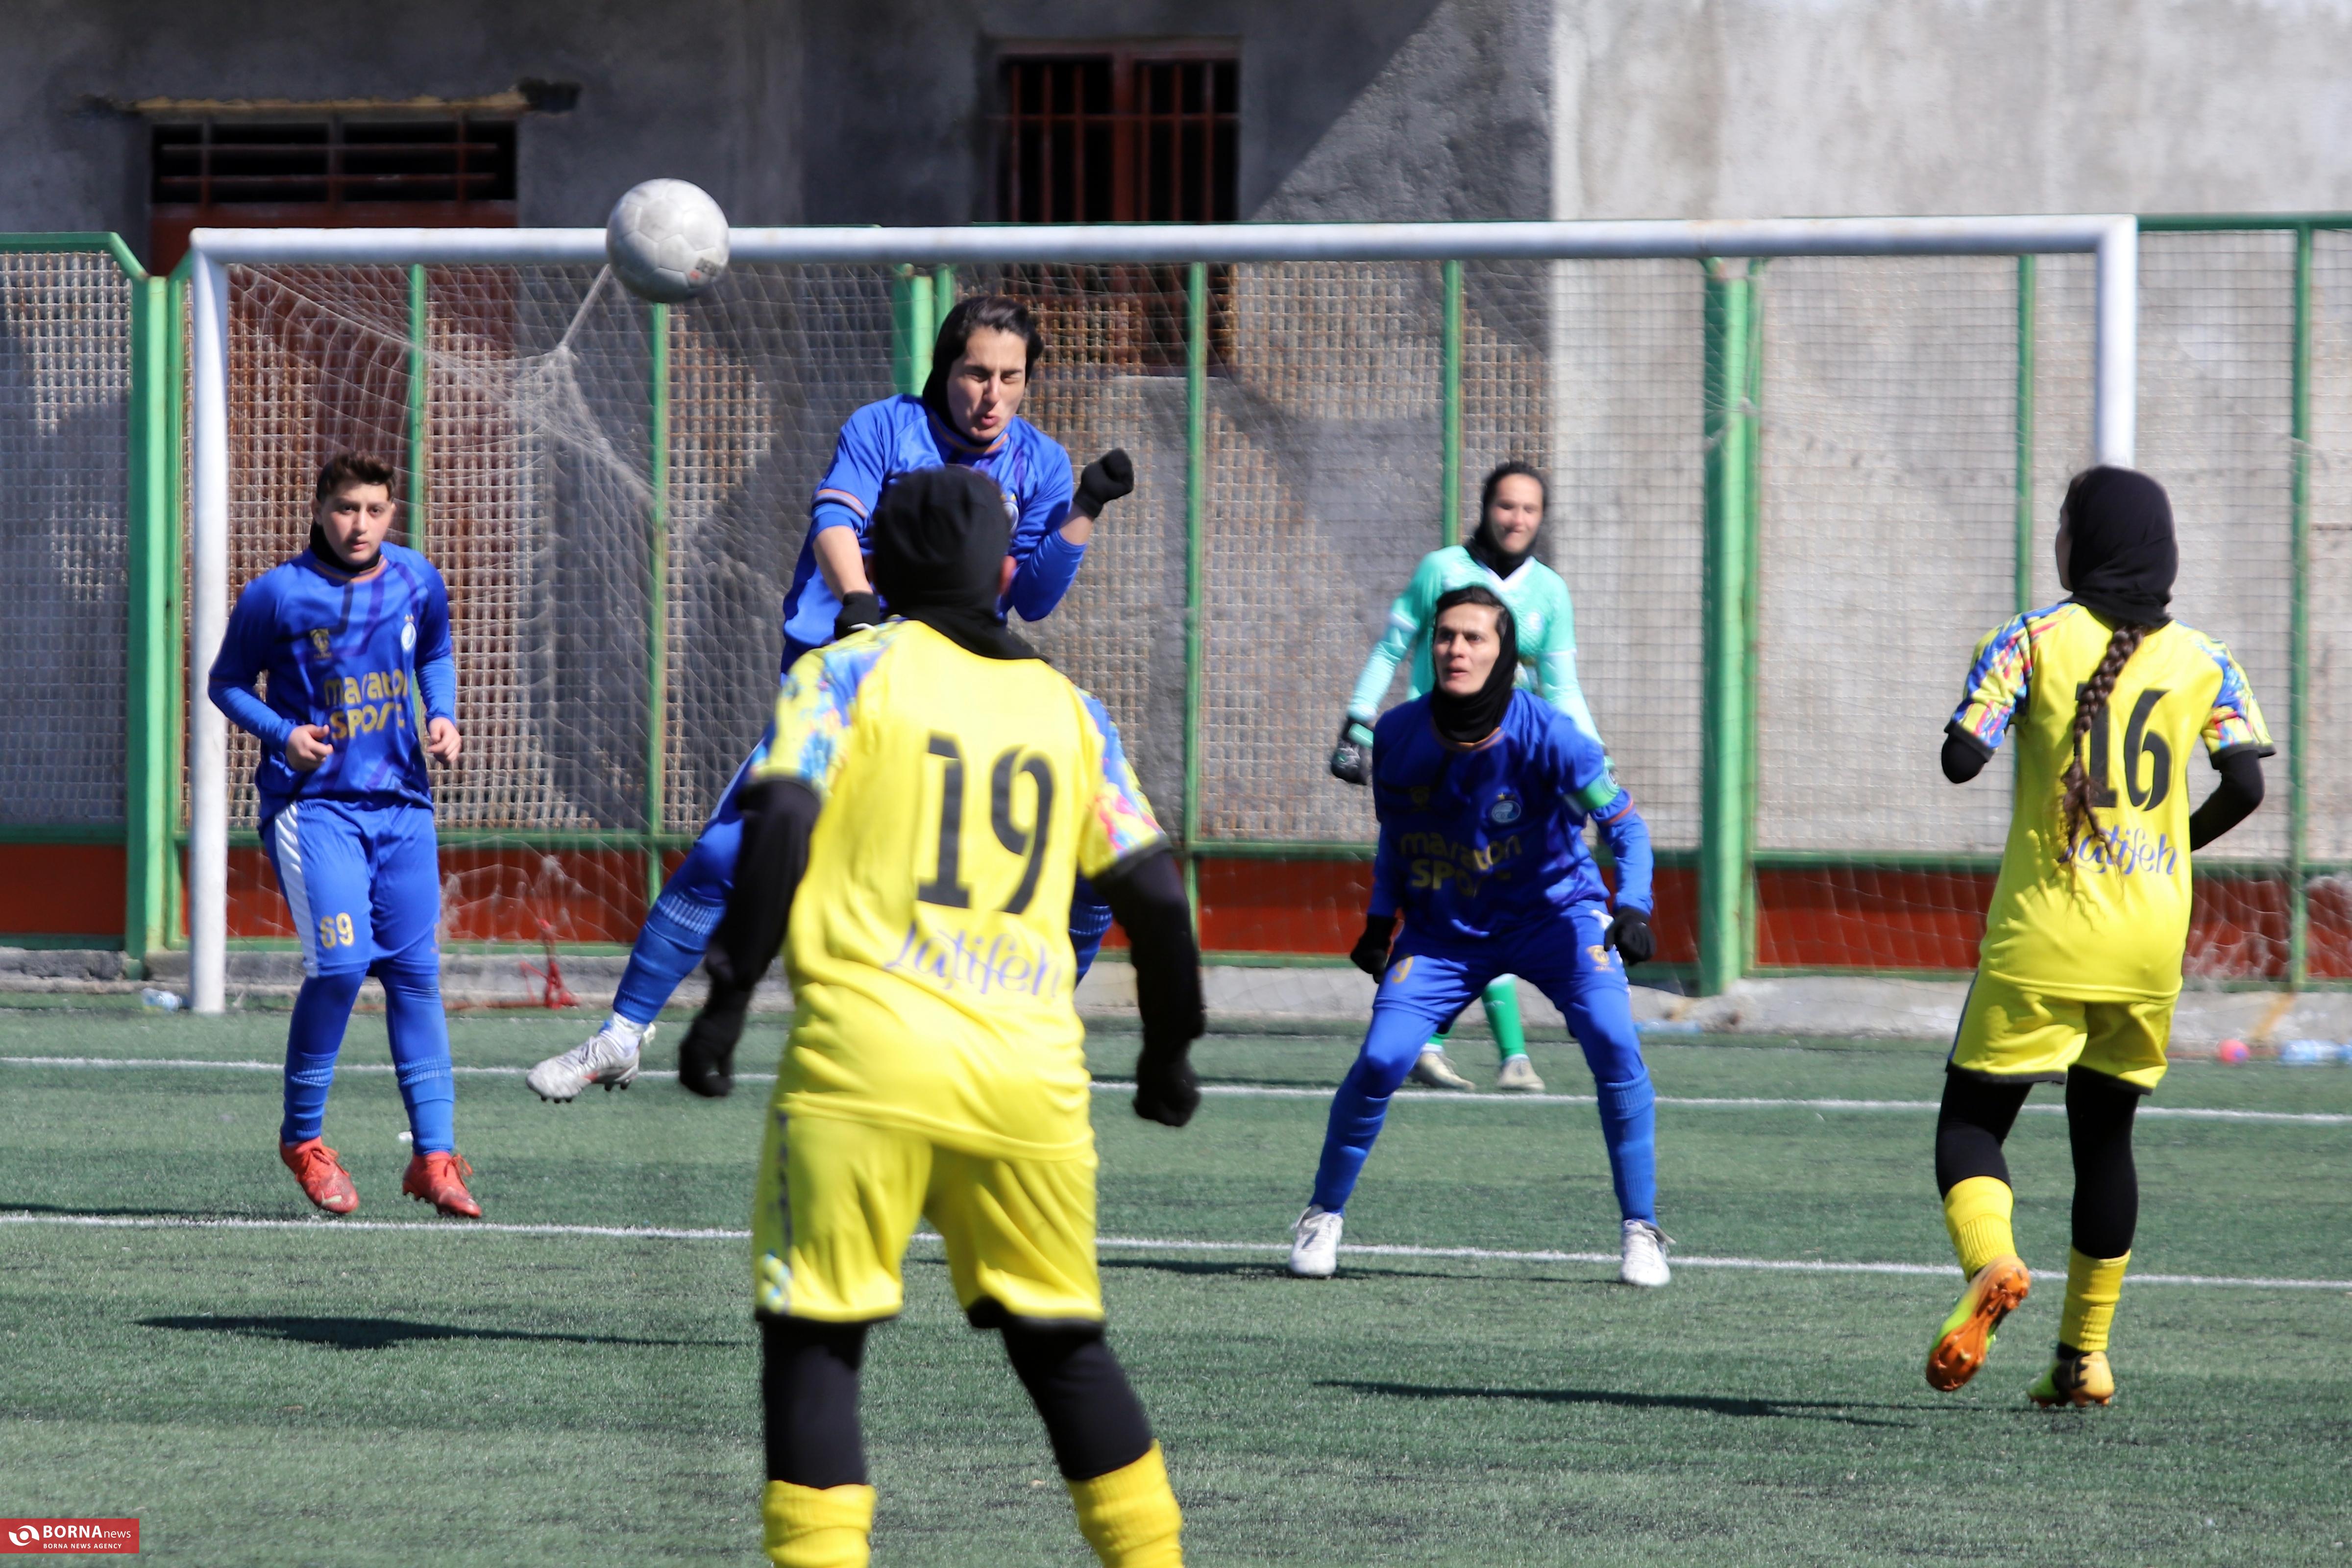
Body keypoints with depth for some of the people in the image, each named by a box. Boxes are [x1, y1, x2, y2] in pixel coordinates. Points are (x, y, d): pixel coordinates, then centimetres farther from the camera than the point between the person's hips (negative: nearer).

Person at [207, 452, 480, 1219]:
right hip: (313, 802, -4)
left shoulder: (418, 583, 5)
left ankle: (434, 1156, 7)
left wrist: (442, 717, 4)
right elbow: (226, 682, 4)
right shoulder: (276, 595, -7)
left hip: (402, 803, 4)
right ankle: (302, 1137, 2)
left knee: (415, 971, 3)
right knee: (341, 963, -17)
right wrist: (281, 733, -13)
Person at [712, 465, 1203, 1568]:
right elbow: (1154, 895, 14)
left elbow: (782, 821, -9)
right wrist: (1169, 1051, 26)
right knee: (1061, 1341, 16)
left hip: (865, 1055, -3)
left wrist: (730, 983, -7)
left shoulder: (845, 674, 7)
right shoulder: (1066, 706, 17)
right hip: (1030, 1066, 3)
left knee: (815, 1341, 0)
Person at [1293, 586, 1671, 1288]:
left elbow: (1623, 822, -20)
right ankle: (1322, 1218, 10)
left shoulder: (1545, 736, -23)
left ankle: (1639, 1230, -8)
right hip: (1443, 932, 2)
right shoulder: (1399, 734, -13)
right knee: (1380, 1062, -13)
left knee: (1615, 1046, -22)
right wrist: (1381, 920, 2)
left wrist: (1633, 908, -34)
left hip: (1555, 914, -2)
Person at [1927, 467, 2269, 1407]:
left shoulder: (2032, 641, -4)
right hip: (2152, 942, 4)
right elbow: (2244, 785, -4)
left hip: (2044, 937, -4)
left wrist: (1967, 733, 10)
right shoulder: (2200, 660, 5)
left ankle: (1990, 1261, -29)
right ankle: (2085, 1354, 17)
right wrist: (2178, 846, 13)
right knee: (2105, 1133, 16)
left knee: (1971, 1118, 2)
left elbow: (1961, 759, -13)